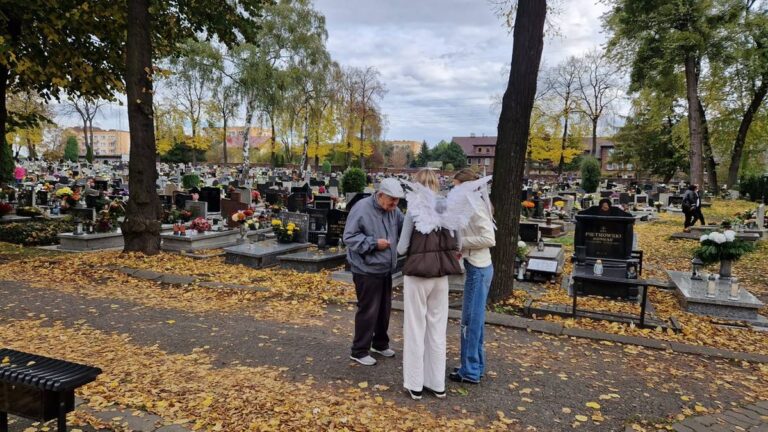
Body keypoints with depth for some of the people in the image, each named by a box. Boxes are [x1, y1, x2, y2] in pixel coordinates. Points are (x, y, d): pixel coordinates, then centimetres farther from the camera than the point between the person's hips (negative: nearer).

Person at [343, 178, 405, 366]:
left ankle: (380, 343, 37)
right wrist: (374, 243, -22)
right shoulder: (362, 208, -18)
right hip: (366, 270, -8)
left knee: (384, 309, 19)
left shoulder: (393, 210, 3)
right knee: (368, 311, -1)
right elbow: (349, 237, -18)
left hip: (385, 269, 8)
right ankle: (359, 351, 13)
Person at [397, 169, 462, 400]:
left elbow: (402, 248, -6)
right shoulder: (448, 208, 2)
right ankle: (437, 384, 23)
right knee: (438, 328, 13)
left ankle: (415, 384, 15)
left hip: (417, 273, -4)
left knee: (416, 328, 7)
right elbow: (456, 245, 8)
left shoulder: (414, 210, -8)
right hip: (441, 274, 4)